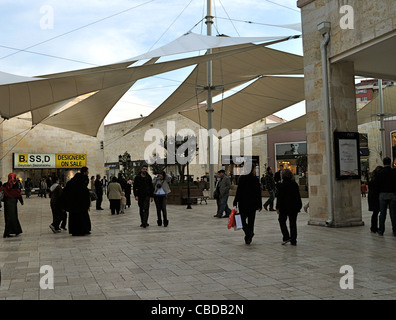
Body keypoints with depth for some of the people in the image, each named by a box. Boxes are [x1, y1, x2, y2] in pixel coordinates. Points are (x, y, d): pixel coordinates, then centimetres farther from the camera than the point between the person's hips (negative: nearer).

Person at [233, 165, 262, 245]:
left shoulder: (242, 178, -9)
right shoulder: (256, 179, -2)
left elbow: (239, 191, -11)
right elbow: (258, 193, 1)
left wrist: (235, 202, -5)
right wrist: (260, 205, 8)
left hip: (243, 203, -2)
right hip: (253, 203, 3)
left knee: (243, 219, 8)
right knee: (251, 221, 12)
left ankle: (248, 232, -18)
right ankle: (248, 239, 14)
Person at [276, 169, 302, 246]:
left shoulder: (282, 185, -13)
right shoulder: (295, 184, 4)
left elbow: (279, 197, -13)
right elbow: (298, 196, 11)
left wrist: (278, 208, -8)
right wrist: (299, 206, 19)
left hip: (285, 207, -5)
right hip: (294, 207, 5)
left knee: (282, 221, 11)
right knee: (293, 223, 10)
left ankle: (286, 237, -2)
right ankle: (293, 241, 12)